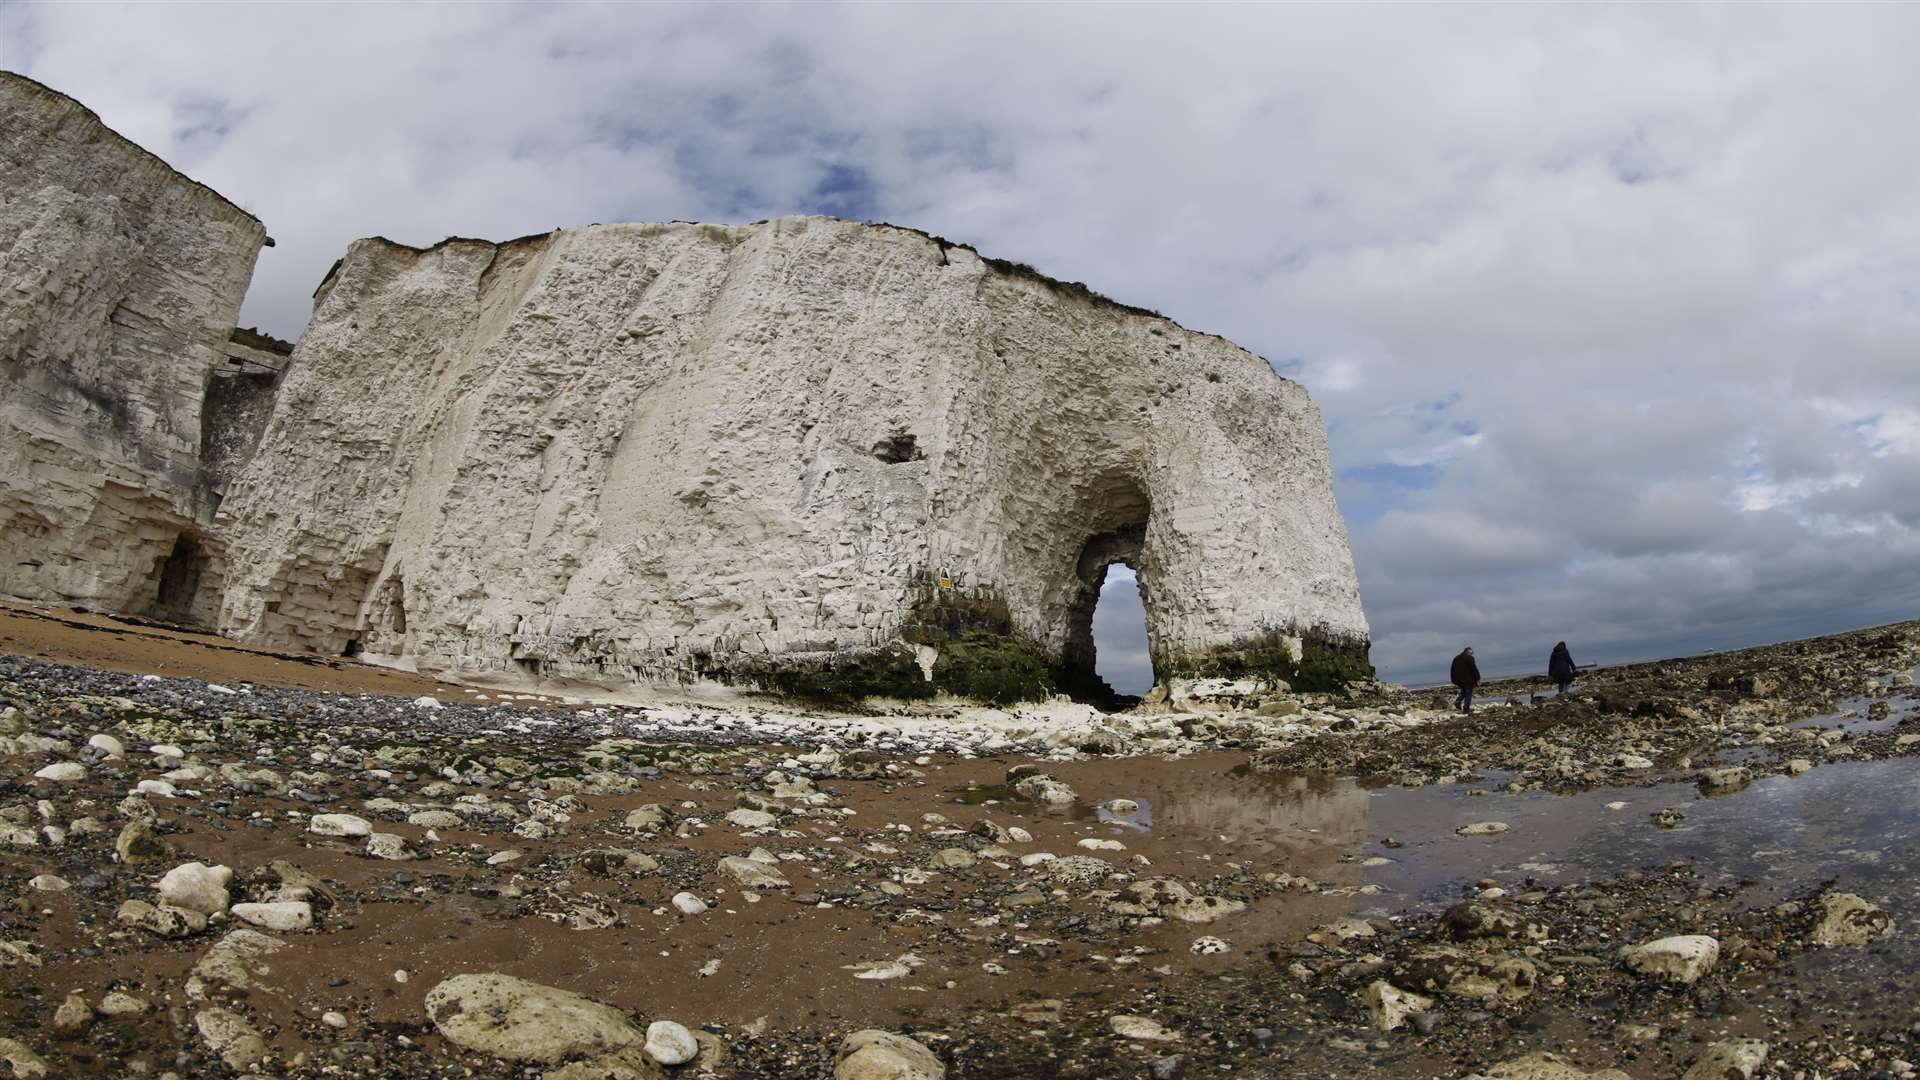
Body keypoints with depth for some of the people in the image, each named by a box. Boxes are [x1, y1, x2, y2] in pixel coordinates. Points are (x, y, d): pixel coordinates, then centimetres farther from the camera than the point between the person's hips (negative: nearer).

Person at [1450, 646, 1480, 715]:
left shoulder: (1456, 658, 13)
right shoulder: (1469, 658, -9)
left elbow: (1453, 670, 16)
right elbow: (1474, 669, -11)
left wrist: (1454, 680, 20)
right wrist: (1477, 678, -3)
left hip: (1458, 680, 6)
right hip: (1468, 679, -6)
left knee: (1463, 691, 21)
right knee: (1468, 694, 2)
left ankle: (1458, 701, -1)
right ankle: (1466, 708, -1)